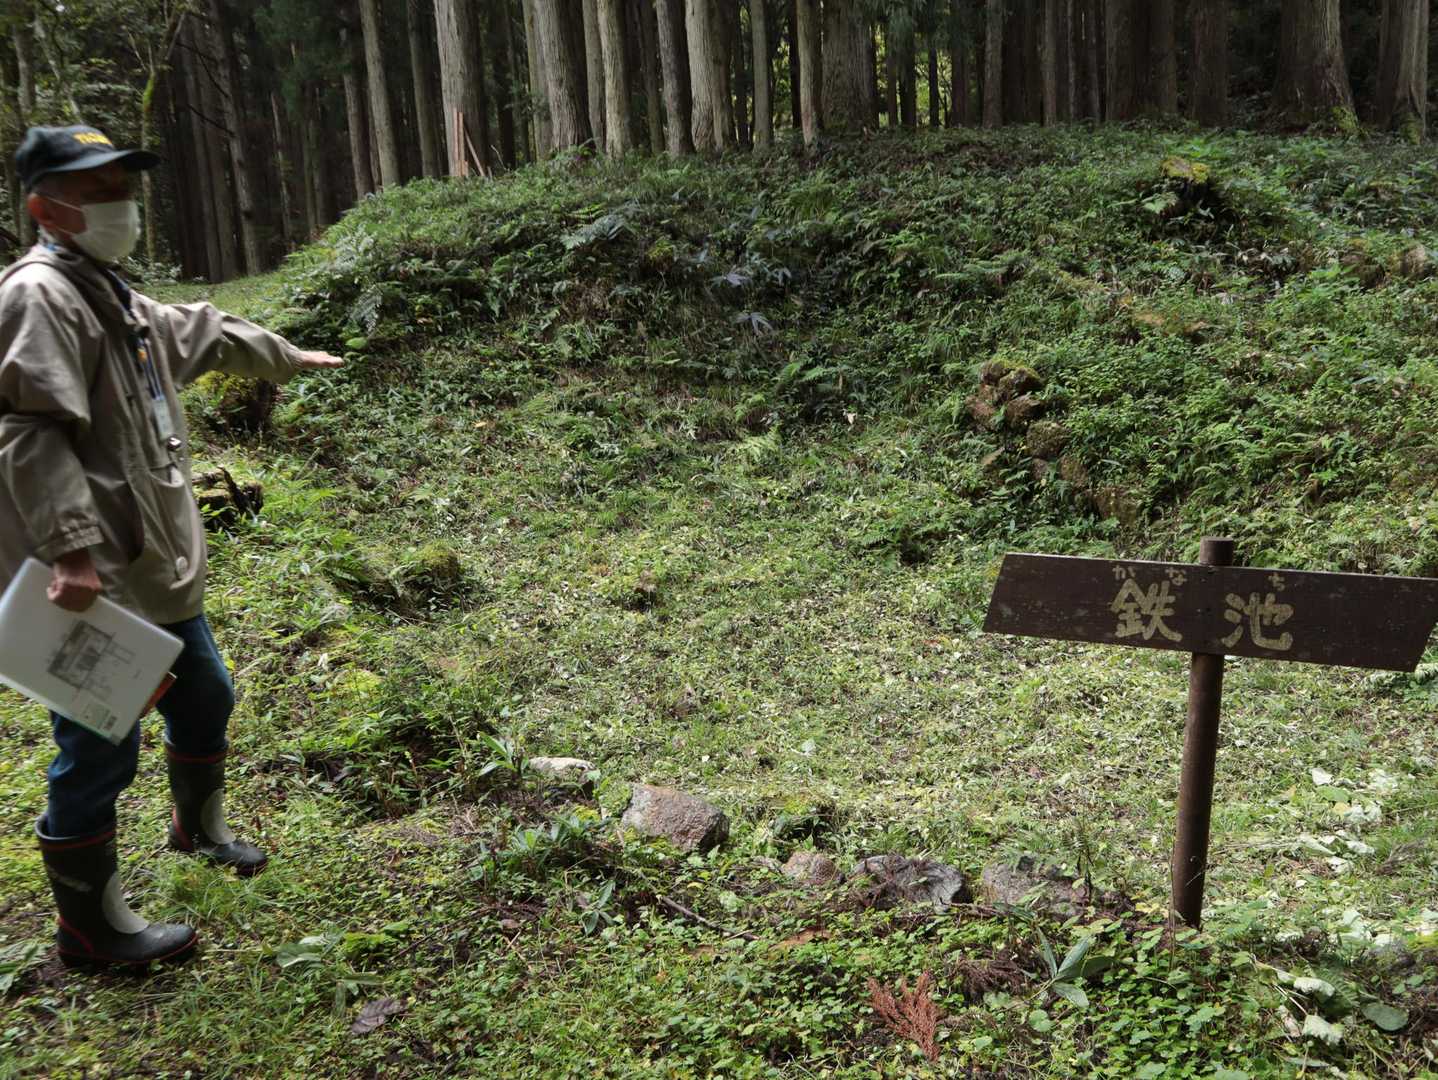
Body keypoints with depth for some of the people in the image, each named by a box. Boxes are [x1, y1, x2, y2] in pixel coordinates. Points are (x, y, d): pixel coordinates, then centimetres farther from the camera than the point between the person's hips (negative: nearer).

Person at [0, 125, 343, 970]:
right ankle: (94, 927, 16)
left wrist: (288, 358, 48)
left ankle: (200, 824, 50)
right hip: (89, 583, -10)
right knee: (100, 752, -1)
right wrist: (70, 548, -31)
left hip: (154, 568, 11)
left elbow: (202, 333, 35)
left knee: (206, 695, 24)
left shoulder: (115, 298, 17)